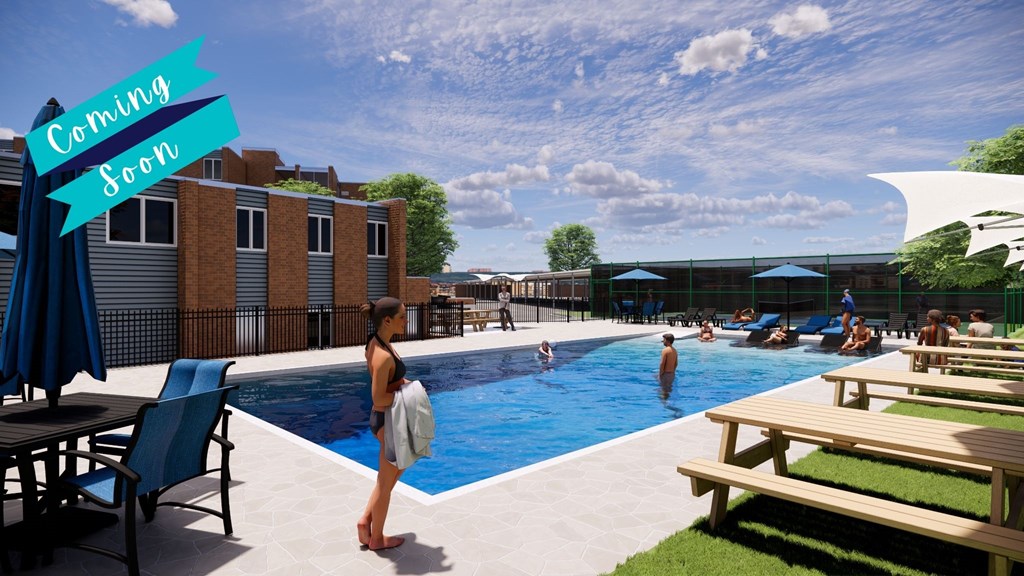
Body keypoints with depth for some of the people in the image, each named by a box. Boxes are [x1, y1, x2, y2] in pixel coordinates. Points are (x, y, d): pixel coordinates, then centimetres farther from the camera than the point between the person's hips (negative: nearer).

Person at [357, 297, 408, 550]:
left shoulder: (377, 343, 2)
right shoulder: (384, 356, -28)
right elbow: (379, 399, -27)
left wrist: (405, 384, 2)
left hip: (386, 419, 9)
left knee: (397, 469, 28)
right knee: (386, 482, 11)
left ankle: (366, 520, 33)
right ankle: (377, 538, 31)